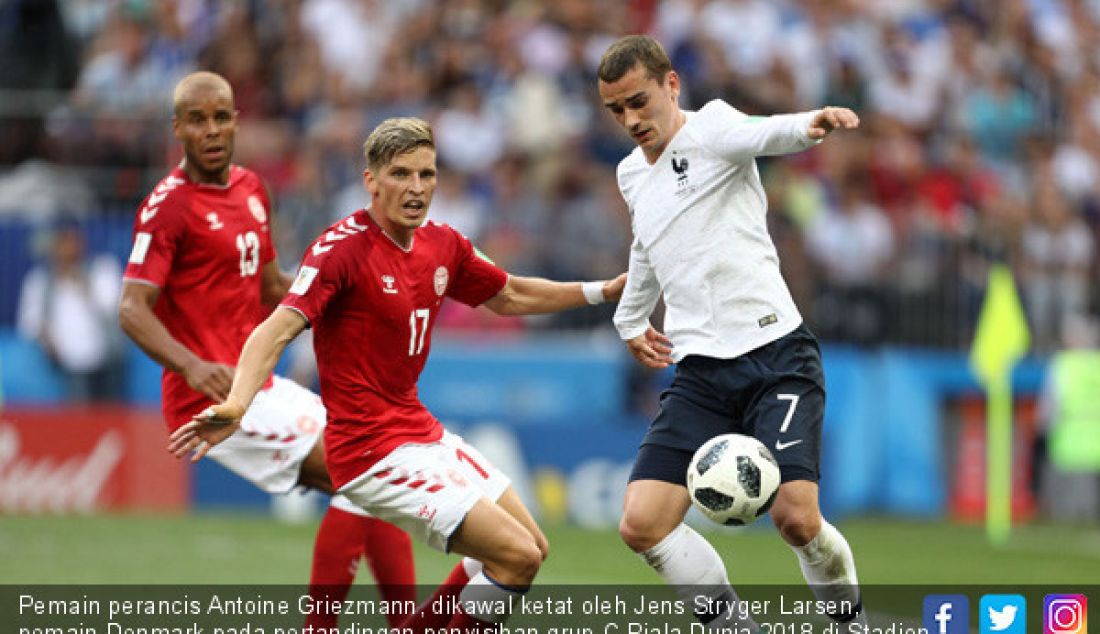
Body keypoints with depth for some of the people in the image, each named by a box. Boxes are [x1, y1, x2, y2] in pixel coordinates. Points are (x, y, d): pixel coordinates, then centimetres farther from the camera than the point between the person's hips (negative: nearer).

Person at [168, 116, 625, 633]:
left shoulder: (443, 246, 6)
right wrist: (237, 405, -46)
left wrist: (605, 290, 21)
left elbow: (509, 297, 24)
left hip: (422, 432, 9)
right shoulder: (342, 248, -18)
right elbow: (278, 329, -29)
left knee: (530, 548, 15)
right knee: (516, 555, -15)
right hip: (374, 451, -9)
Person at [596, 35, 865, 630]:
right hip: (700, 373, 6)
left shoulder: (709, 128, -5)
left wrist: (809, 125, -52)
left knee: (796, 519, -18)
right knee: (642, 525, -11)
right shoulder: (632, 173, 17)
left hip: (774, 353, -6)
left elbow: (761, 134, -30)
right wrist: (630, 319, 50)